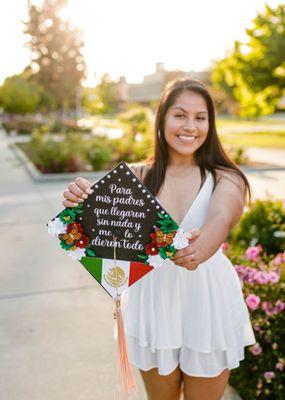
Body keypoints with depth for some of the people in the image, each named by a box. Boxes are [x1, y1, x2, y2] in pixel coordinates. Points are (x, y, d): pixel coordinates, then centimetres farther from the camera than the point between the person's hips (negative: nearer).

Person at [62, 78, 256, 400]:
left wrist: (201, 249, -52)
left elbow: (221, 218, -29)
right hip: (152, 303, 1)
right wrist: (81, 201, -45)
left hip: (207, 304, -1)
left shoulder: (226, 179, -8)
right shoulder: (138, 176, -4)